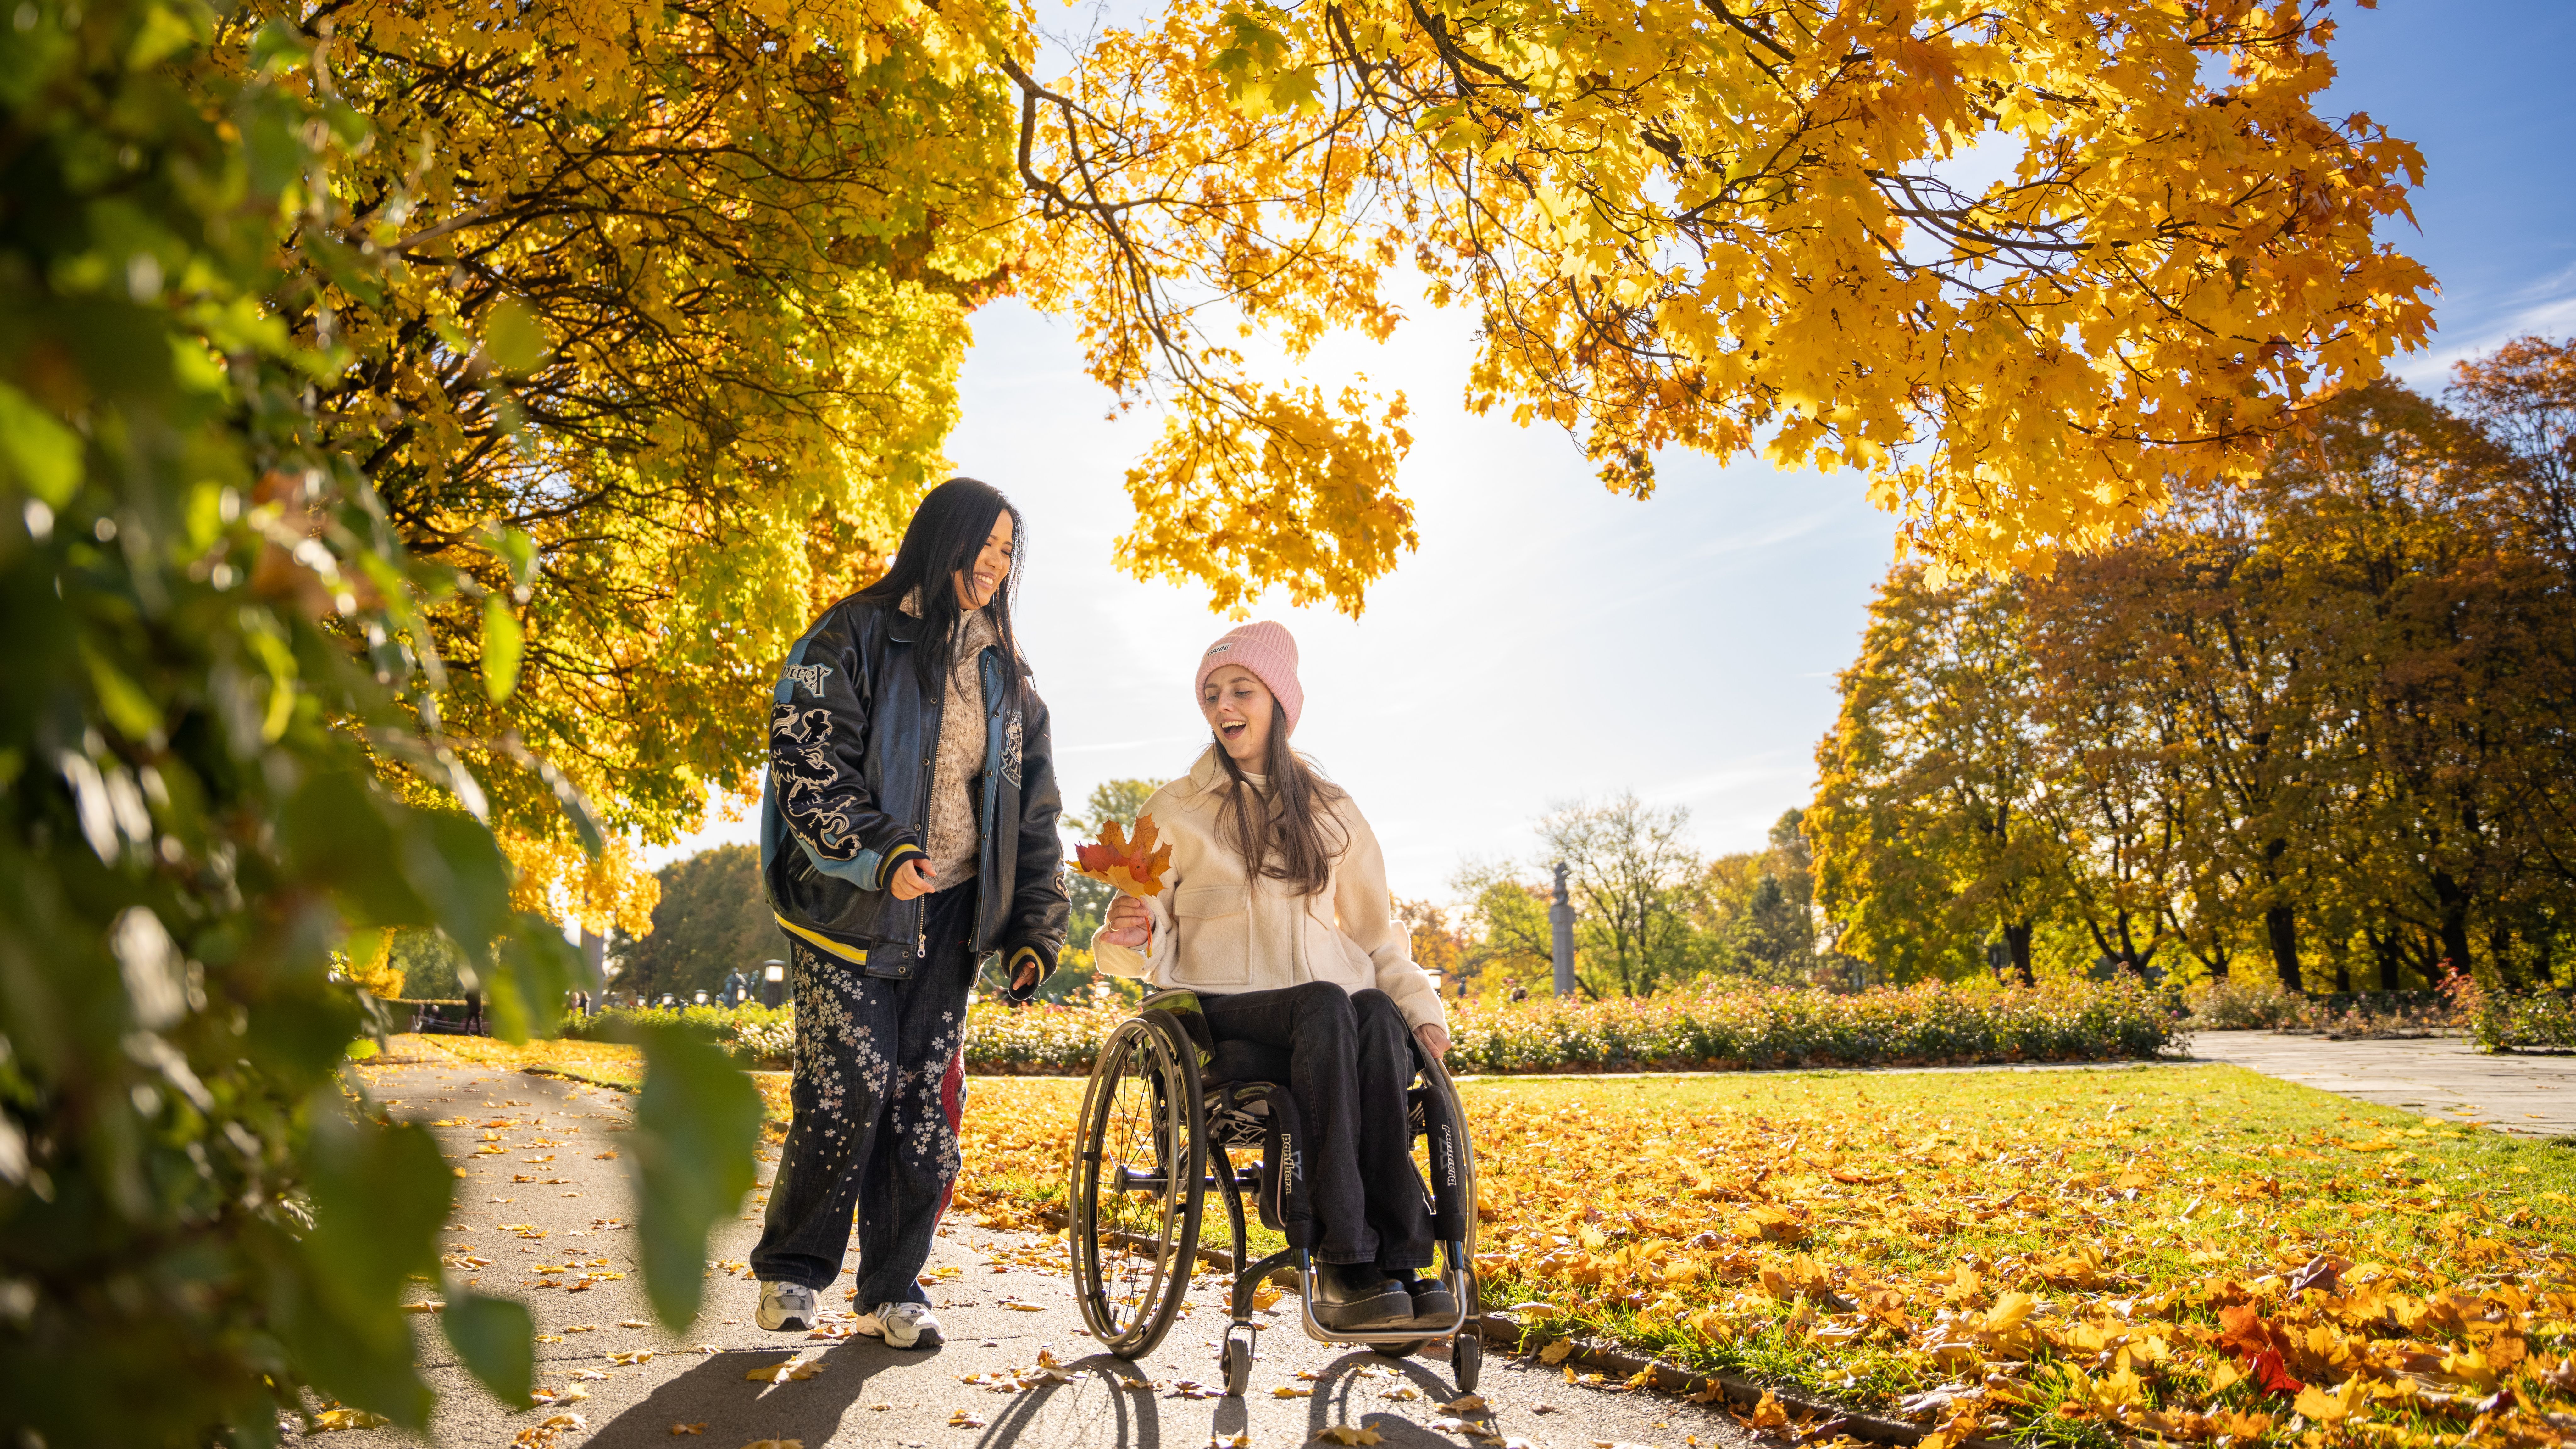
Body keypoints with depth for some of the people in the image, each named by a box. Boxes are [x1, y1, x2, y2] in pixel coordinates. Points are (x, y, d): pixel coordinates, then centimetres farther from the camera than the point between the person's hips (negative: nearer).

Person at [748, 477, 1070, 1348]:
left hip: (951, 916, 5)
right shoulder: (854, 638, -2)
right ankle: (790, 1267, 16)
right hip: (849, 907, -4)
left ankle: (892, 1290, 17)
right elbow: (807, 762, -11)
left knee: (928, 1106, 2)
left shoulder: (1005, 672, 14)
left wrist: (1036, 932, 7)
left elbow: (1034, 810, 14)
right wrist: (879, 852, -24)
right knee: (849, 1088, -8)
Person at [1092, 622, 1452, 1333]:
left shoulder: (1329, 810, 18)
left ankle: (1397, 1258, -33)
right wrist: (1128, 933, -17)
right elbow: (1152, 953, 7)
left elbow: (1377, 932, 19)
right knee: (1327, 1005, -35)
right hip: (1228, 1008, -2)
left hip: (1340, 1001, 2)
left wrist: (1424, 1009, 3)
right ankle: (1346, 1264, -37)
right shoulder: (1174, 811, 12)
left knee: (1382, 1016, -34)